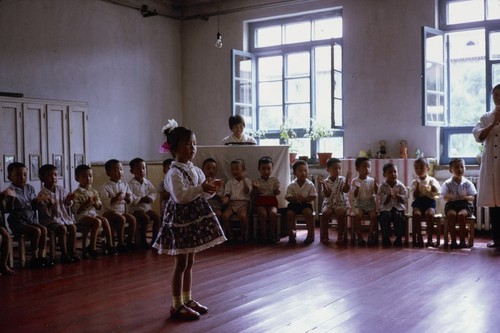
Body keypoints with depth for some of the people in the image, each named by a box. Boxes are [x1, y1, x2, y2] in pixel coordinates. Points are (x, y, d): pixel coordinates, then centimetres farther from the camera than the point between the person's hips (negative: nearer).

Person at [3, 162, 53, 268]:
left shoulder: (30, 188, 10)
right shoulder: (11, 190, -8)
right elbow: (8, 209, -13)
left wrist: (38, 200, -6)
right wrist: (12, 198, -28)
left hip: (31, 219, 6)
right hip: (18, 221, -6)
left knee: (44, 229, -16)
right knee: (36, 231, -24)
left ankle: (41, 256, -7)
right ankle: (34, 258, -12)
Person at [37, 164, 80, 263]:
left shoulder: (61, 190, 8)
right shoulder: (43, 194, -10)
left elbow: (67, 205, 13)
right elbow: (44, 212, -15)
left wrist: (68, 200, -7)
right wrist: (49, 205, -33)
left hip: (63, 216, 6)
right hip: (50, 219, -6)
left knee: (73, 227, -14)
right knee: (62, 228, -26)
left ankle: (72, 252, -3)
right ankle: (64, 254, -15)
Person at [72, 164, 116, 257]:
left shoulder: (94, 192, 12)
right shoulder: (77, 194, -8)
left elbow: (99, 207, 14)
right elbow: (76, 210, -14)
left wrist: (96, 202, -8)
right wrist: (86, 203, -24)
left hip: (93, 213, 6)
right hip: (82, 216, -6)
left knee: (105, 220, -17)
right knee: (97, 222, -28)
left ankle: (109, 245, -9)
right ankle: (92, 248, -23)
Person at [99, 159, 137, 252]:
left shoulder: (125, 185, 10)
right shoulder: (106, 187, -7)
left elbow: (129, 201, 14)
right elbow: (105, 203, -17)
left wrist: (128, 198, -9)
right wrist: (115, 198, -29)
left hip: (122, 210, 5)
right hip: (110, 211, -5)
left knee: (132, 219, -18)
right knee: (121, 219, -30)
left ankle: (131, 241, -6)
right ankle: (121, 243, -19)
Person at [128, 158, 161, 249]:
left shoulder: (147, 182, 10)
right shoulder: (131, 184, -7)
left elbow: (153, 192, 7)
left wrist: (150, 198, -15)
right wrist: (141, 199, -23)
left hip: (147, 207, 5)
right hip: (135, 208, -5)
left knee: (157, 217, -17)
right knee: (146, 218, -29)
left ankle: (155, 239, -8)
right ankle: (143, 241, -15)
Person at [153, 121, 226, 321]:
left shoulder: (196, 170, 10)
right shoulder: (174, 173, -15)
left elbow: (203, 195, 12)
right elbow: (180, 196, -27)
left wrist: (211, 189, -8)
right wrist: (201, 188, -32)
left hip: (195, 217, 8)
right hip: (181, 218, -8)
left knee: (189, 263, 15)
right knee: (181, 264, -1)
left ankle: (187, 300, 26)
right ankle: (177, 305, 8)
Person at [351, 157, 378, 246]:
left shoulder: (372, 180, 5)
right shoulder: (355, 181, 1)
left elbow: (376, 192, 0)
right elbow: (355, 195, -6)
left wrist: (376, 185, -17)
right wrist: (357, 188, -23)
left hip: (370, 203, 1)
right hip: (359, 204, -1)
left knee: (373, 215, -27)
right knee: (358, 216, -30)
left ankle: (371, 236, -16)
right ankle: (359, 237, -21)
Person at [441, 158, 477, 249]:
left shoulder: (467, 183, 5)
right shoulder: (447, 183, 5)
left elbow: (473, 197, 3)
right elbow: (444, 197, 2)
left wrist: (466, 197, -19)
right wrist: (450, 197, -22)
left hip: (465, 204, 0)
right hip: (451, 204, 0)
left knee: (461, 214, -33)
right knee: (452, 214, -33)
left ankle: (462, 240, -24)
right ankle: (453, 240, -26)